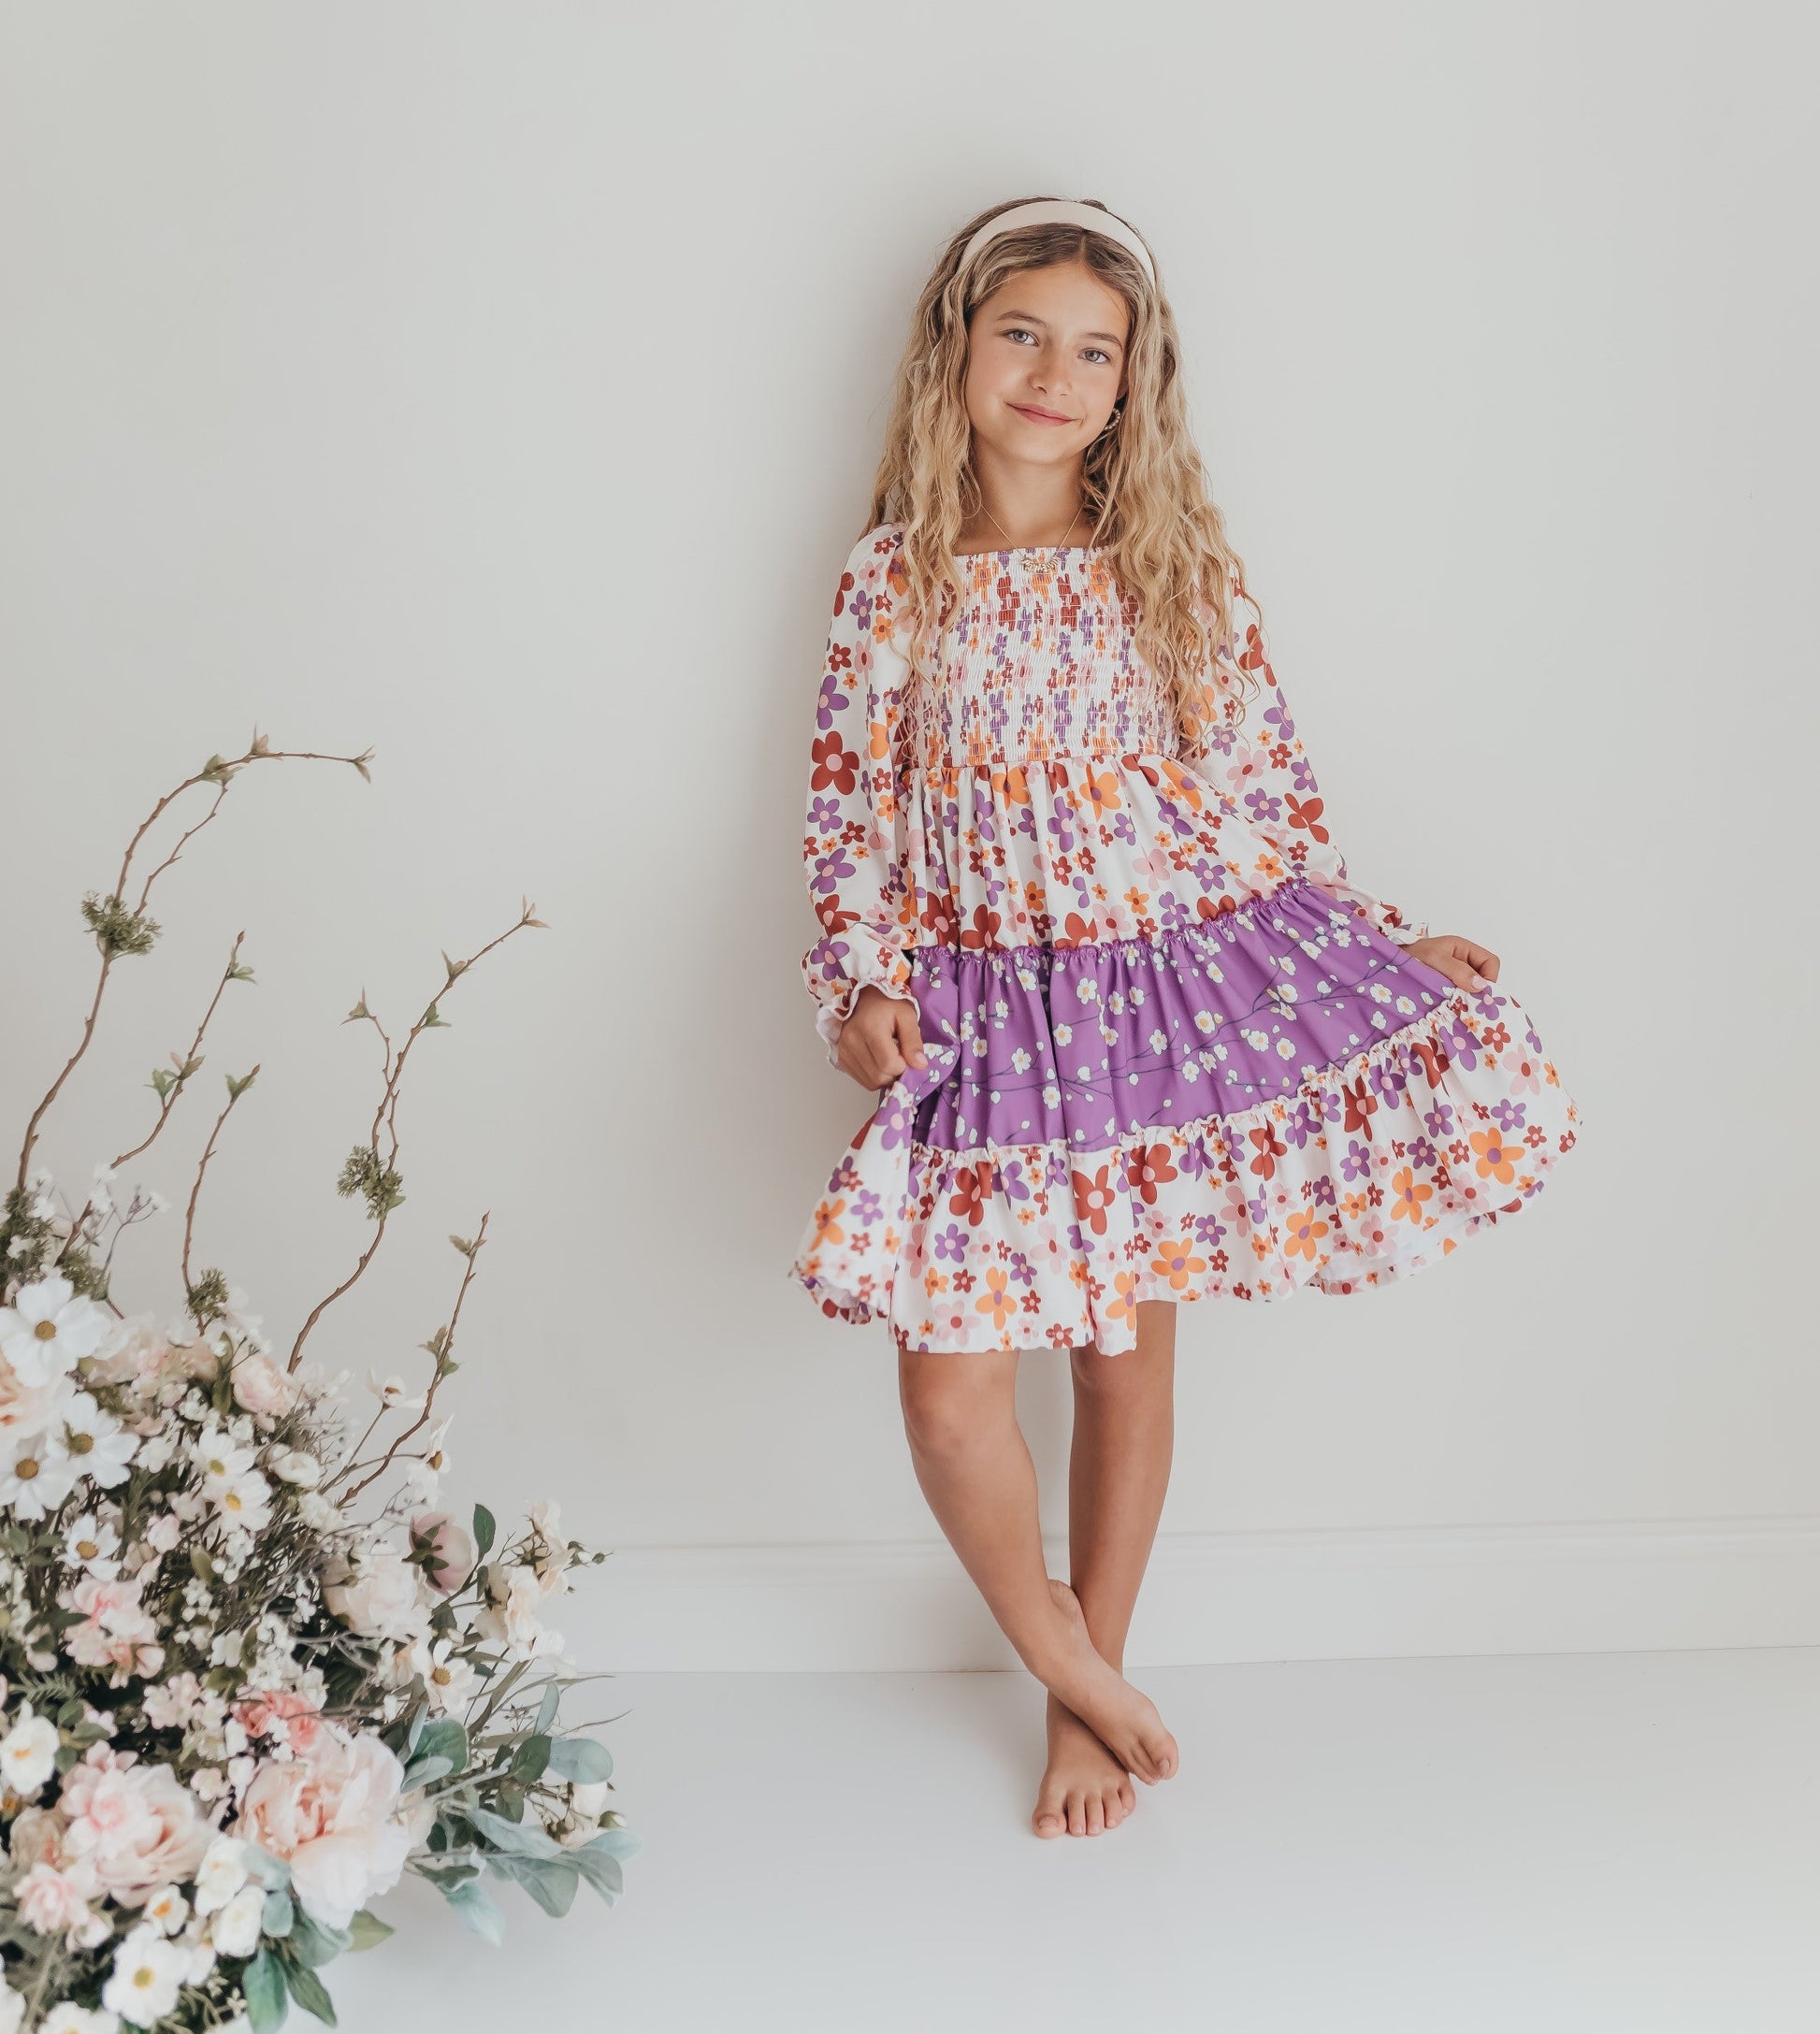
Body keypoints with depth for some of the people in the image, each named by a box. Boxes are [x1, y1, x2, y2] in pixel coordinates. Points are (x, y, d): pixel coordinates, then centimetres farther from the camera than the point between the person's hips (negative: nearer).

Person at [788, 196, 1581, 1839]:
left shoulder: (1178, 565, 1)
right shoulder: (895, 581, 2)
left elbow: (1266, 777, 6)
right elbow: (851, 807, 3)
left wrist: (1373, 945, 4)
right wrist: (863, 983, -9)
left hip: (1180, 982, 1)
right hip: (987, 1011, 0)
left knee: (1129, 1353, 9)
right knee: (950, 1379, -7)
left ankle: (1084, 1705, 29)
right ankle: (1073, 1664, 21)